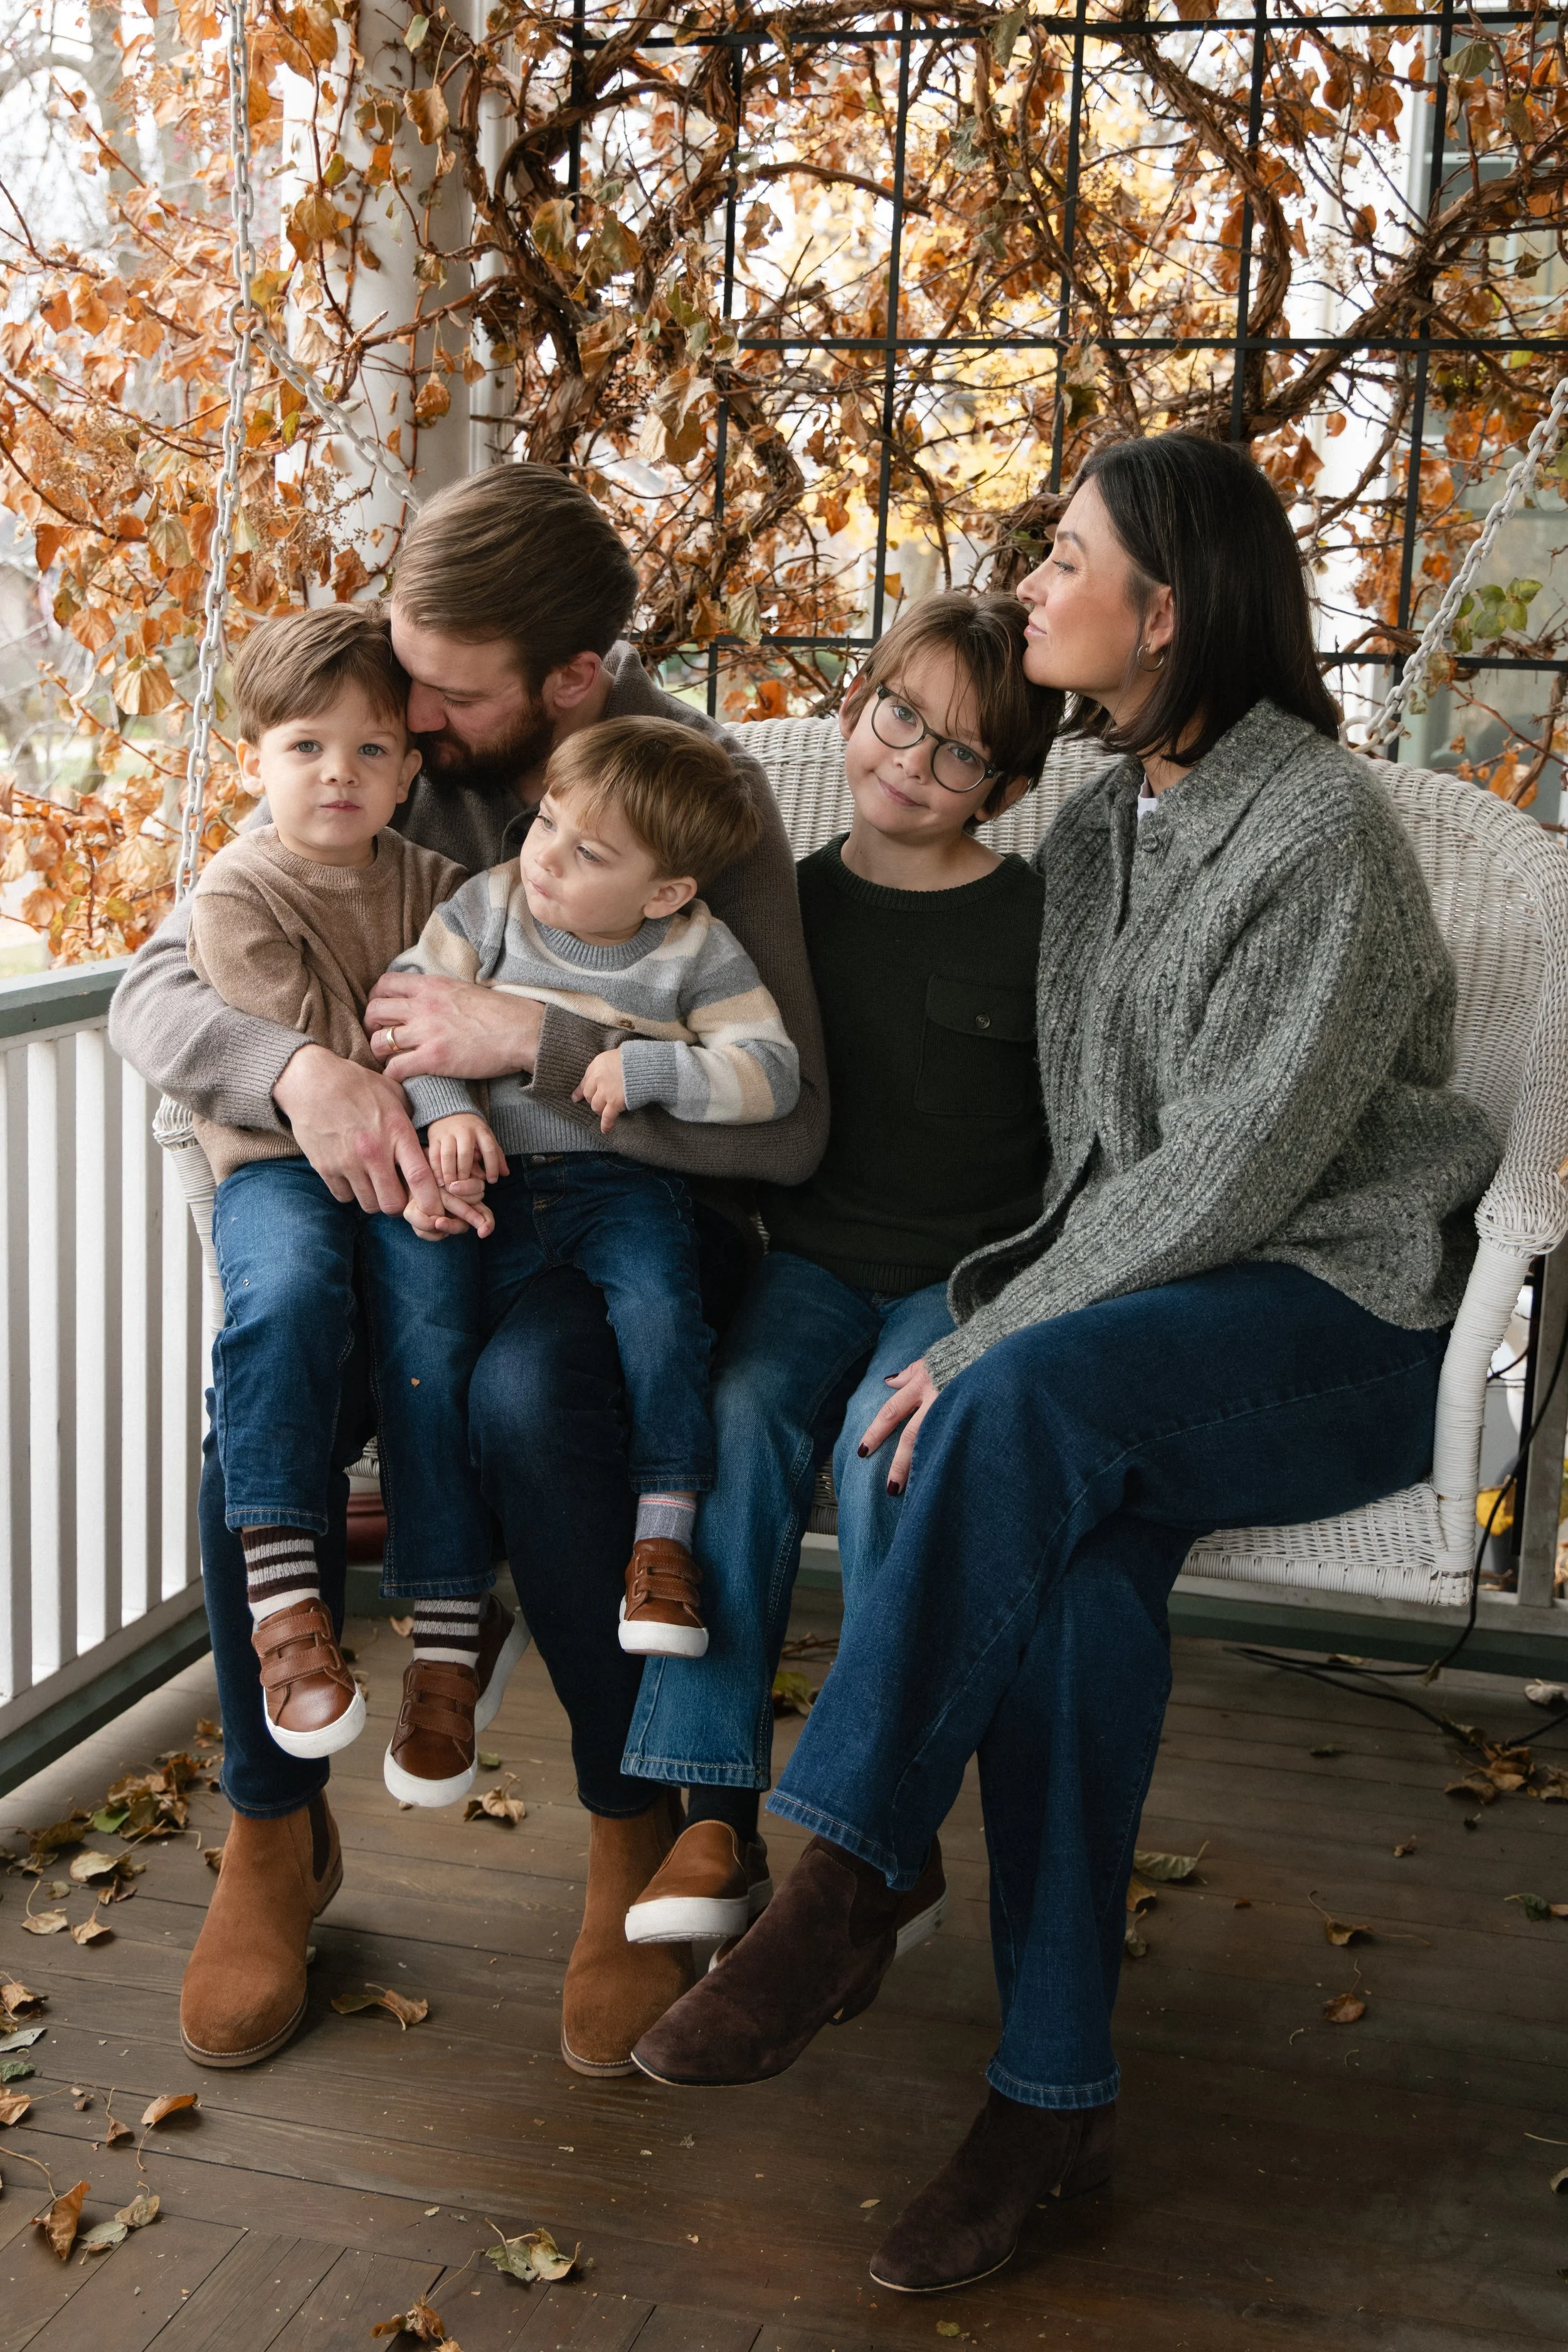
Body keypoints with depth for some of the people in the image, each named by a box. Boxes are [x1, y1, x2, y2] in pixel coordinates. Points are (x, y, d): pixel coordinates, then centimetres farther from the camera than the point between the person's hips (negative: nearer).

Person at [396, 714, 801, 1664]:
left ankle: (666, 1526, -18)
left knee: (658, 1302, -29)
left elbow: (773, 1071, -8)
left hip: (623, 1182, -2)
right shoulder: (489, 906, 4)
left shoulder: (700, 954, -2)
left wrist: (646, 1068, -19)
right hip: (497, 1175, 3)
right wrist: (446, 1109, -14)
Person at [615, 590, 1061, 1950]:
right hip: (815, 1264, 3)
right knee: (738, 1415, -27)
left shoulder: (1037, 929, -1)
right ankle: (715, 1821, -25)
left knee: (888, 1444, -31)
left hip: (975, 1279, -3)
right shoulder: (791, 902, 8)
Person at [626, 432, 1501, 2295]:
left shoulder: (1321, 832, -13)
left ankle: (839, 1893, -27)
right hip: (1159, 1294, 6)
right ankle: (1052, 2094, -22)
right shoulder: (1096, 826, 13)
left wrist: (991, 1340, -21)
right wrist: (1004, 1328, -2)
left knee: (1034, 1405, -34)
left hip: (1351, 1307, -6)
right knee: (1078, 1552, -27)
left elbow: (1235, 1170, -19)